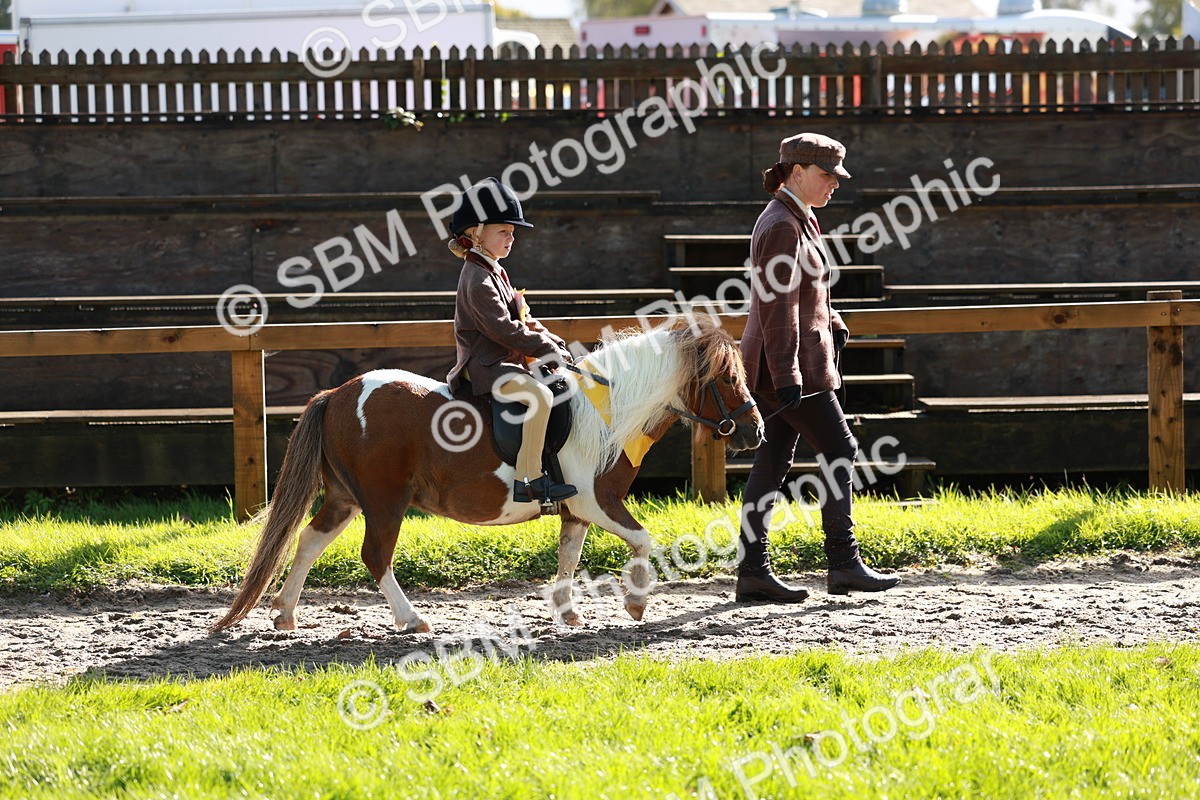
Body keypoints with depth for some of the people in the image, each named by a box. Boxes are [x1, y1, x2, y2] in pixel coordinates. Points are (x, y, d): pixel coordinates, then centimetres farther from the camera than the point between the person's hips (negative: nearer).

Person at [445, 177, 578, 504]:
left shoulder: (495, 273, 18)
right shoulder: (478, 280, -16)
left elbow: (522, 321, 22)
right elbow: (505, 330, -22)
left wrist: (554, 344, 8)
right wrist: (549, 351, -16)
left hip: (506, 361, 11)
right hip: (485, 366, -11)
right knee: (540, 395, -31)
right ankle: (528, 480, -34)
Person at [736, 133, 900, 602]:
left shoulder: (798, 220, 15)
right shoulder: (782, 227, -17)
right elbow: (778, 307, -22)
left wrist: (832, 323, 13)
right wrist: (787, 377, -24)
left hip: (780, 366, 10)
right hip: (788, 362, -10)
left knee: (772, 462, 7)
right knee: (838, 450, -4)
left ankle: (753, 573, 5)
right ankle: (844, 564, 0)